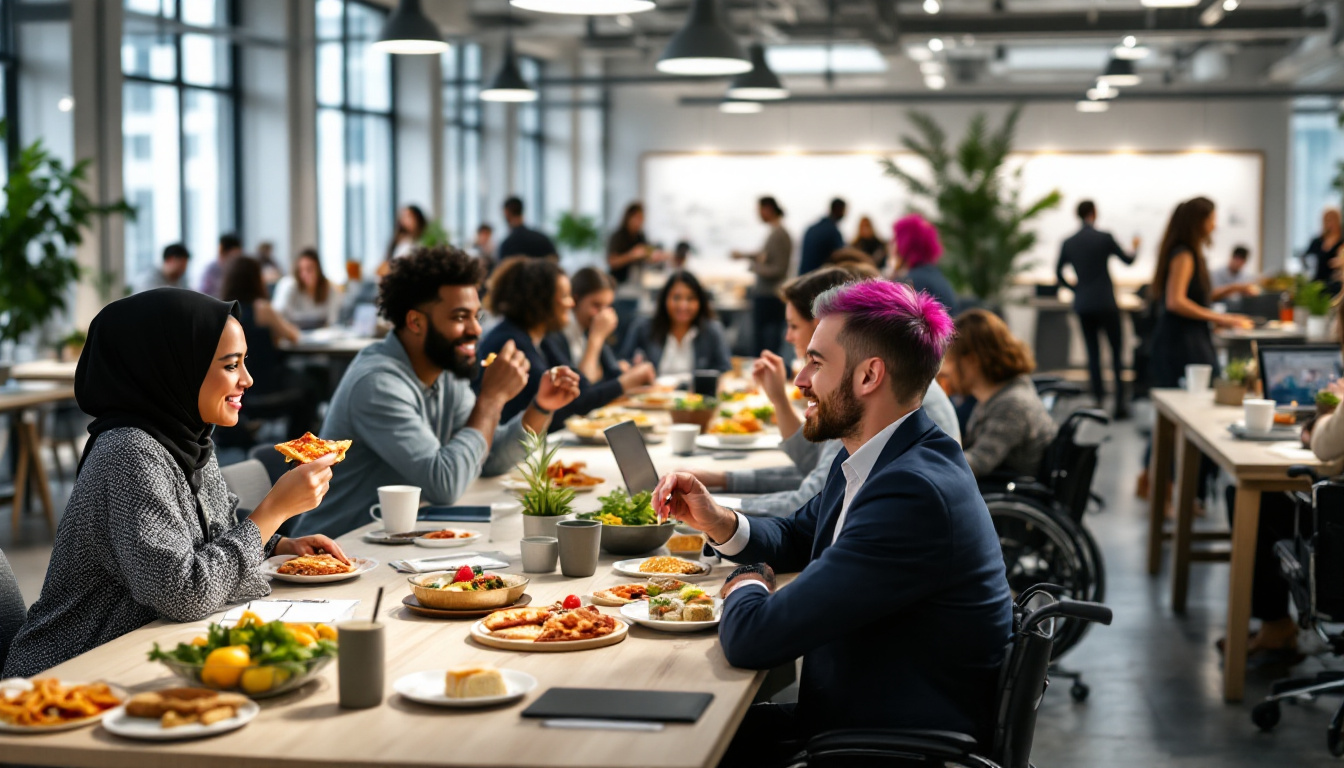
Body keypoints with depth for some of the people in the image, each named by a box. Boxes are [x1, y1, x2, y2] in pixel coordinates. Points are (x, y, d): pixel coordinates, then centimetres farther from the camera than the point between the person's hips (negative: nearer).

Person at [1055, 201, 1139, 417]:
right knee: (1117, 351, 4)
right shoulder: (1105, 238, -8)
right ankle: (1121, 399, -3)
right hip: (1106, 303, -3)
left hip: (1082, 305, 3)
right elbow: (1128, 260, 2)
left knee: (1093, 353, 8)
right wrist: (1135, 248, 23)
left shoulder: (1068, 243, 2)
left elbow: (1058, 272, 9)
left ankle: (1098, 398, 5)